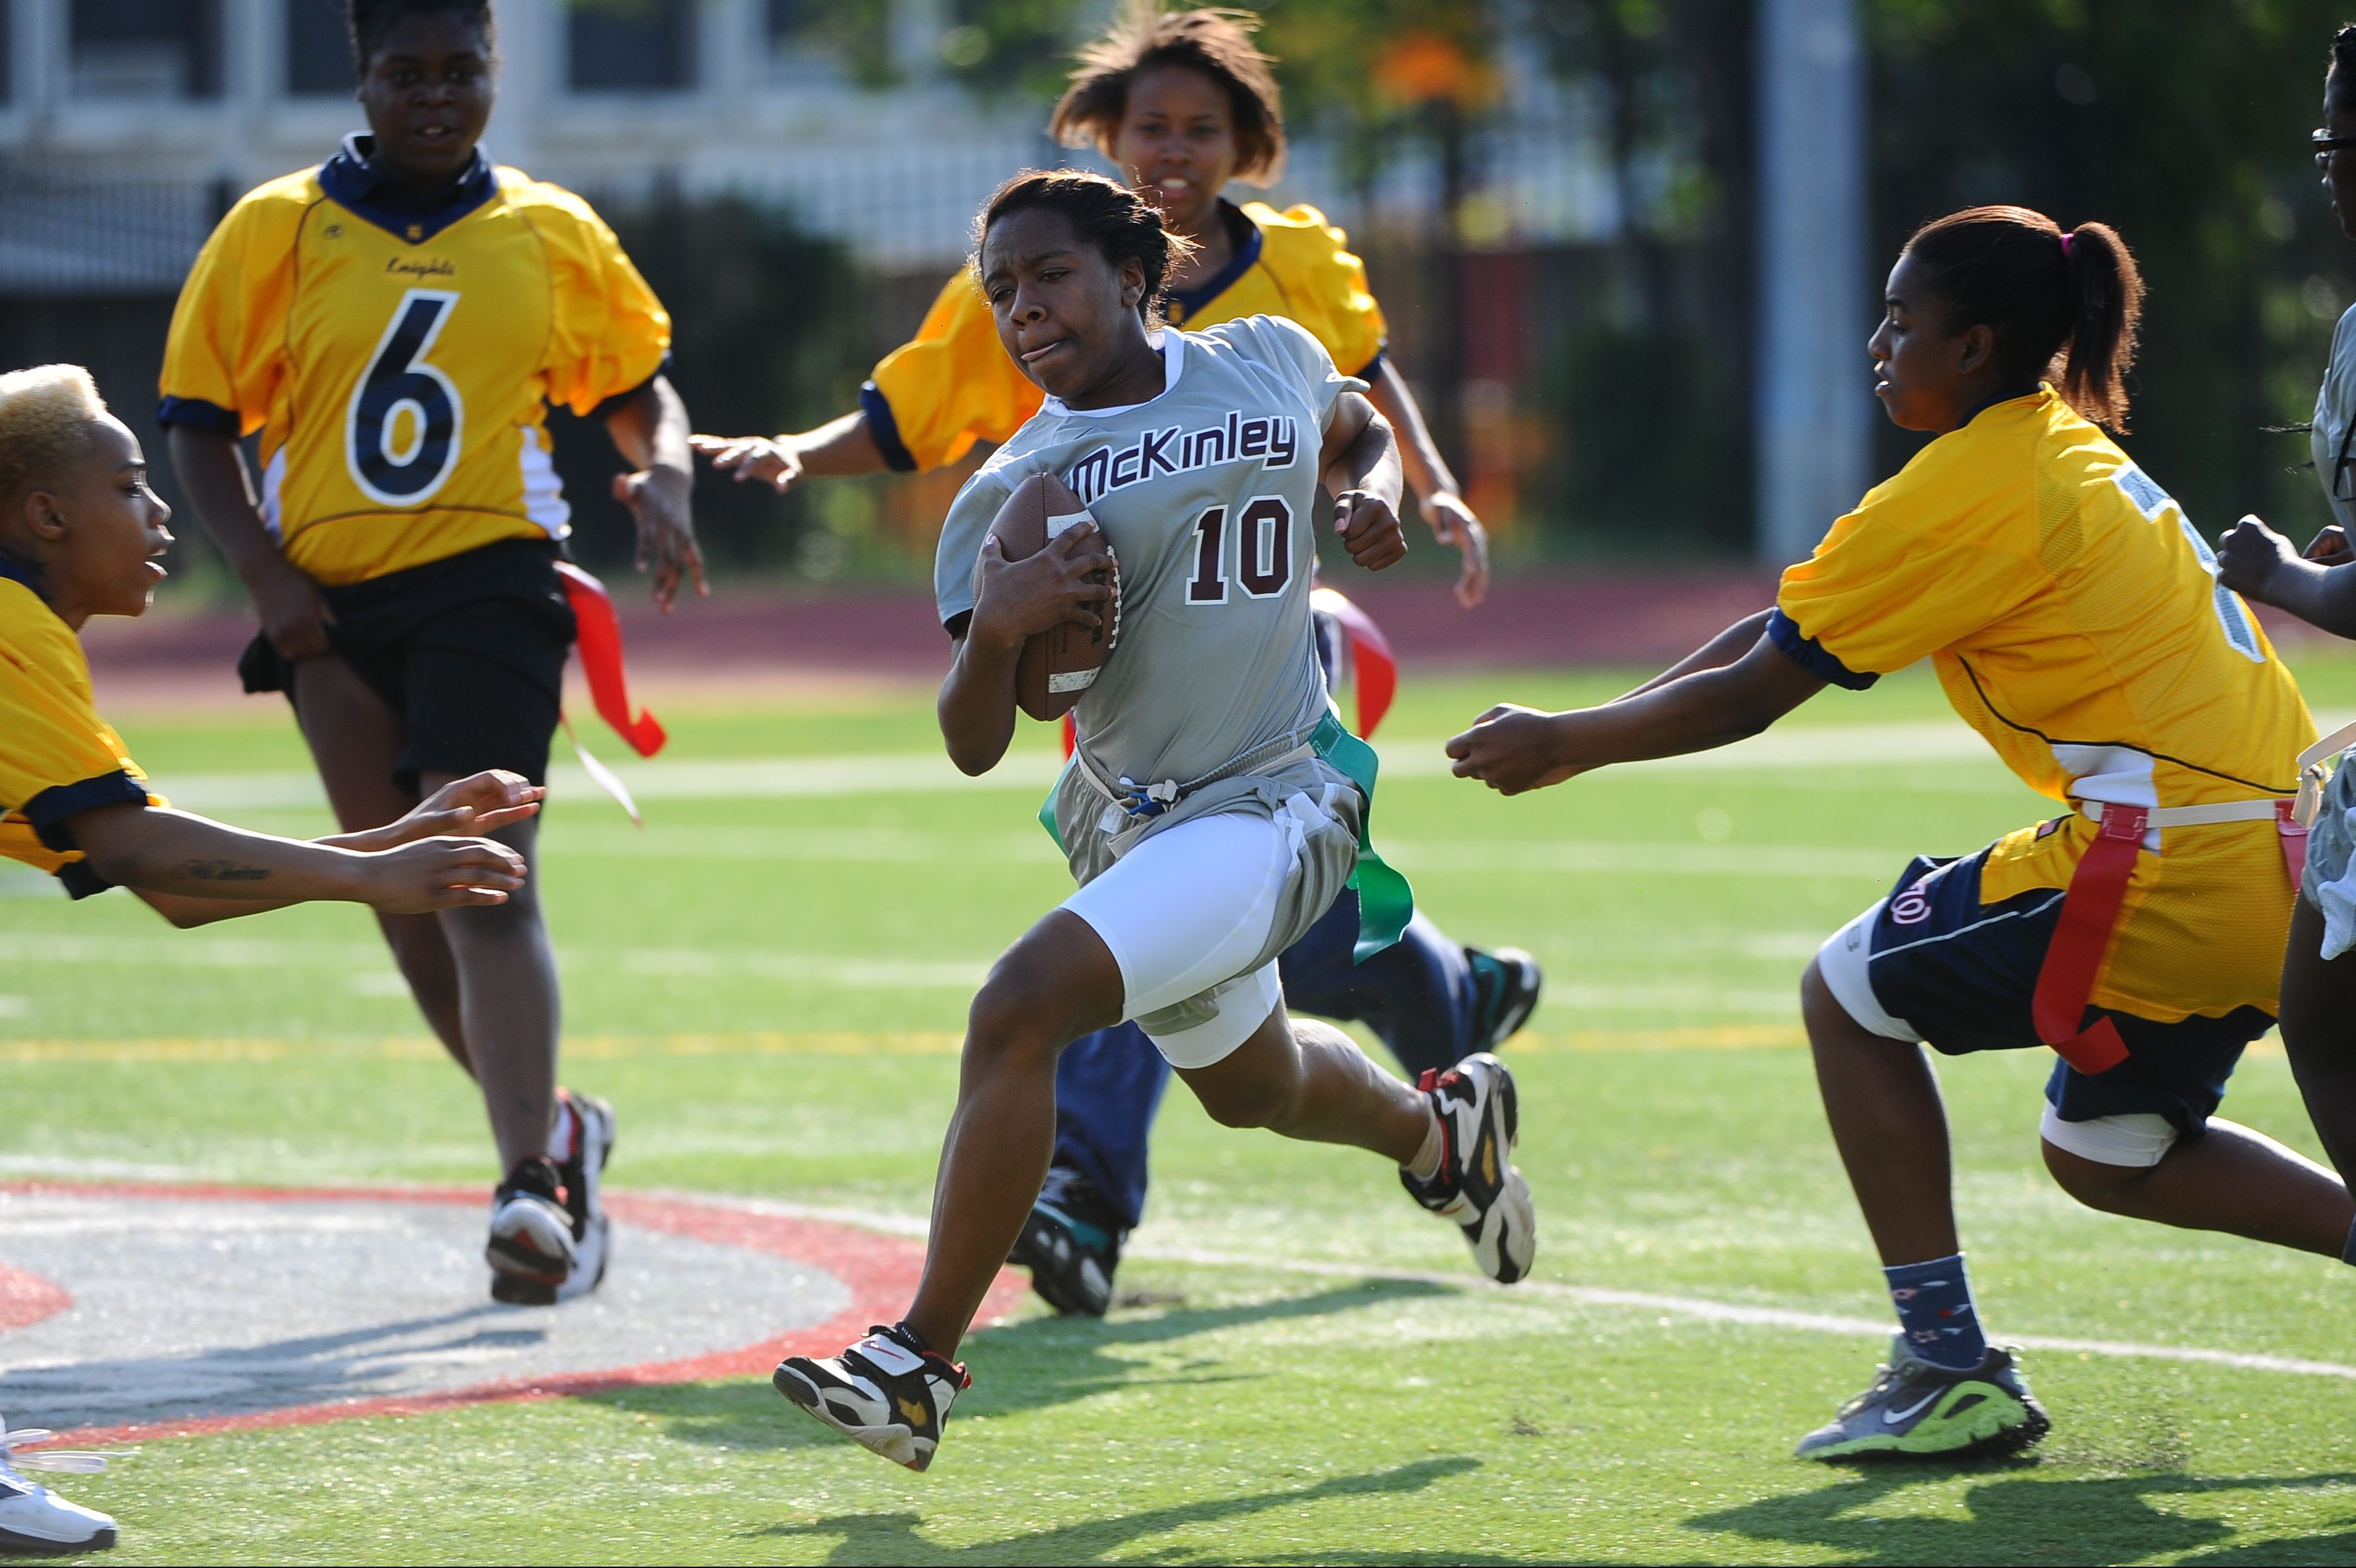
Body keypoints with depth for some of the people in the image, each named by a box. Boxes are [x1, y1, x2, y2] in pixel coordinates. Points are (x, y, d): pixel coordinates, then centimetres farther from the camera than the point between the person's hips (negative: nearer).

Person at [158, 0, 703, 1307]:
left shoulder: (554, 234, 7)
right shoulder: (275, 231, 4)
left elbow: (640, 387, 18)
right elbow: (199, 424, 5)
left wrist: (663, 479, -3)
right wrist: (265, 574, -7)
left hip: (487, 578, -2)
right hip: (331, 607, 2)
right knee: (405, 902, 10)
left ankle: (531, 1187, -25)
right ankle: (553, 1129, 29)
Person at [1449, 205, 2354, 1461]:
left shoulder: (1976, 487, -10)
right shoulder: (2068, 454, 18)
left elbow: (1753, 693, -6)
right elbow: (1785, 629, 22)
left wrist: (1563, 743, 7)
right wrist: (1581, 734, 20)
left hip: (2173, 862, -9)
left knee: (1851, 991, 6)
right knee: (2102, 1154, 24)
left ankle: (1950, 1367, 4)